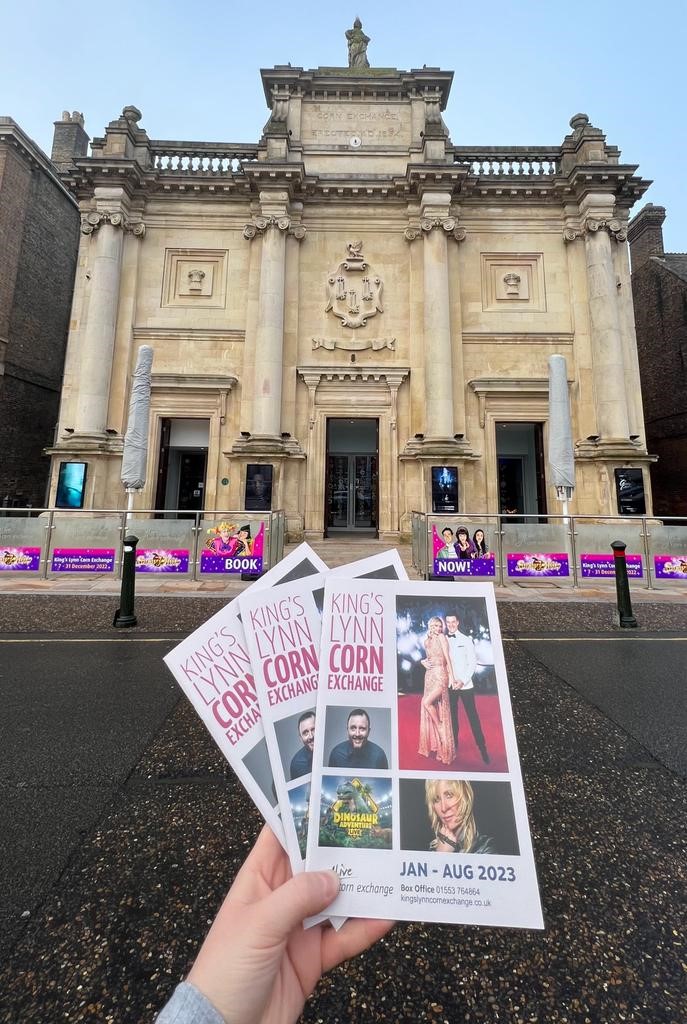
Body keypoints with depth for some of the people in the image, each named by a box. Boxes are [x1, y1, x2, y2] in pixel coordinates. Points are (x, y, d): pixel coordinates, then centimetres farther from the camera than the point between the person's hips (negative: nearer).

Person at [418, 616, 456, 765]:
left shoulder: (442, 637, -5)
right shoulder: (426, 641, 12)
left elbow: (447, 657, -10)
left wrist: (452, 676, -15)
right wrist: (424, 662, 2)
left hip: (440, 676, -6)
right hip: (430, 676, 6)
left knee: (426, 702, -20)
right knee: (430, 708, 8)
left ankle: (440, 726, 2)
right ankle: (434, 744, 19)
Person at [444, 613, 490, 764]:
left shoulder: (466, 640, -5)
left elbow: (473, 663, -5)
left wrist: (463, 681, -12)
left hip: (465, 685, -2)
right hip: (449, 685, 3)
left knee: (472, 716, 2)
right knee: (452, 715, 12)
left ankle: (482, 747, 16)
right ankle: (454, 744, 27)